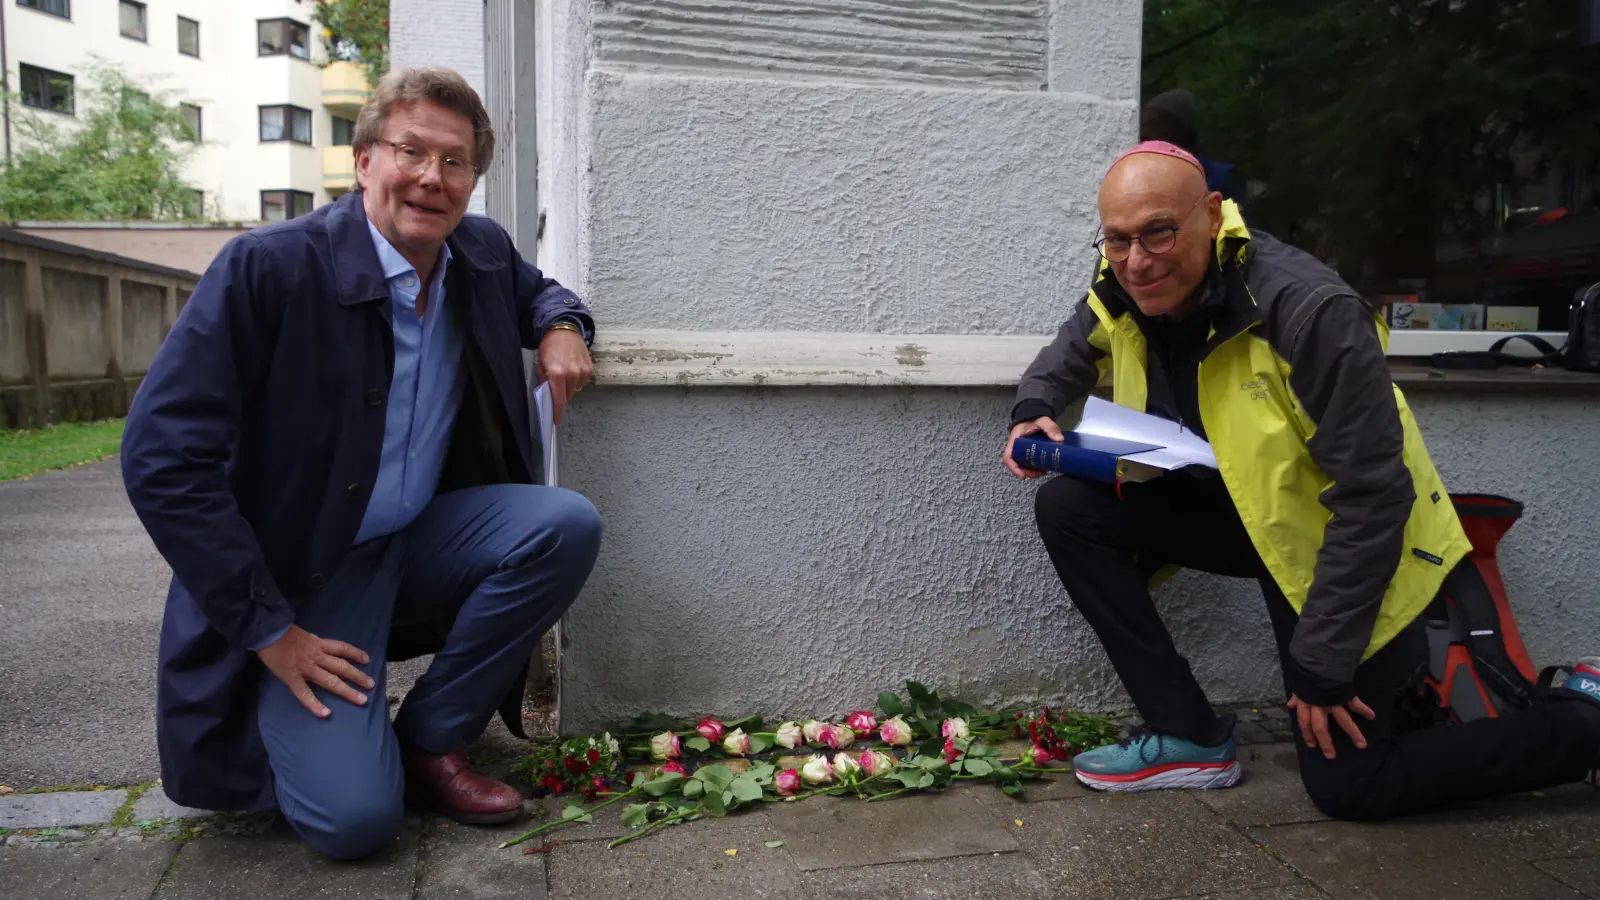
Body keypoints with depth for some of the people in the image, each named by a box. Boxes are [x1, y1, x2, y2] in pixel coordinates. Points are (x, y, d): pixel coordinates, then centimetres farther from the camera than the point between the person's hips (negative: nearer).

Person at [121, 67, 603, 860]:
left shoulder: (482, 253, -1)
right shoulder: (268, 266, -19)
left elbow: (535, 290, 24)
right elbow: (161, 456, -20)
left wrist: (561, 327, -4)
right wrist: (270, 631, -20)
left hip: (420, 541, 6)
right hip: (298, 575, -5)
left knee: (568, 523, -21)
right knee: (355, 816, -20)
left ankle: (427, 741, -5)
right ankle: (275, 716, 16)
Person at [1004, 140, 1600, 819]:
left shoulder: (1310, 311, -32)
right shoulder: (1121, 292, -11)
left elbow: (1373, 498, -28)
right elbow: (1072, 350, 13)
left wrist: (1323, 665, -23)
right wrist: (1035, 407, -13)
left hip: (1363, 550, -6)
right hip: (1240, 511, 7)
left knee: (1349, 786, -5)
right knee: (1069, 507, -12)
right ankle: (1188, 738, -5)